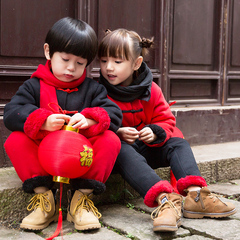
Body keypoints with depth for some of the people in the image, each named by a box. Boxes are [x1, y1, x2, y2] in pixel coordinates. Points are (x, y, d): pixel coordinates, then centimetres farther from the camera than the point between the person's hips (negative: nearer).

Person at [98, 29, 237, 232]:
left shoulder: (151, 90, 3)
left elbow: (166, 120, 6)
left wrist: (155, 132, -17)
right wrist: (117, 132, -28)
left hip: (147, 146, 5)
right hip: (118, 147, -5)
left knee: (179, 143, -13)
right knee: (122, 151, -37)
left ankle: (195, 194, -34)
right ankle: (164, 198, -55)